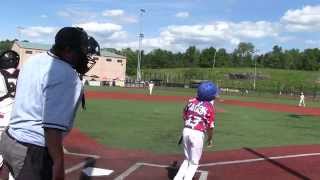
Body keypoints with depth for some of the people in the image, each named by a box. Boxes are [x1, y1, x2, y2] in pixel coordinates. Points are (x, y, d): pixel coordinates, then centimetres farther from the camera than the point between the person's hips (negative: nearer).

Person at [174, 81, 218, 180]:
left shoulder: (191, 101, 5)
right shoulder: (210, 107, -9)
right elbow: (210, 126, -7)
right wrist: (210, 139, 9)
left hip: (186, 131, 5)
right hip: (198, 134, -5)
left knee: (187, 159, 23)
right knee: (194, 163, 11)